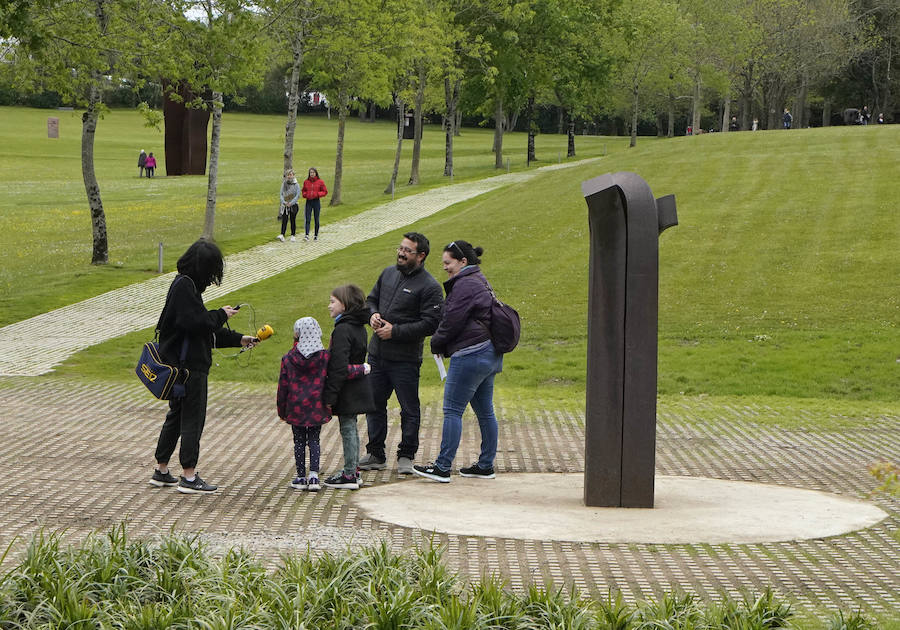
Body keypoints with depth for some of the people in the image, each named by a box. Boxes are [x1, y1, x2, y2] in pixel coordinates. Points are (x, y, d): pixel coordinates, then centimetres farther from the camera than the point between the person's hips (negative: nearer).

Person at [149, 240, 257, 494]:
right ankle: (188, 477, 0)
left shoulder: (185, 284, 16)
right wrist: (221, 315, -11)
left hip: (179, 365, 10)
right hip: (189, 365, -10)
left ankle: (161, 471, 24)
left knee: (177, 415, 17)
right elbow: (194, 323, -27)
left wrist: (238, 339, 23)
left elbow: (202, 327, 22)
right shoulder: (185, 286, -16)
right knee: (193, 417, -4)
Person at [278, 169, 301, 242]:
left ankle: (293, 235, 13)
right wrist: (284, 202, -10)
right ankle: (282, 235, -17)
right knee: (284, 220, -8)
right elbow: (281, 194, 6)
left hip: (293, 205, -2)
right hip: (285, 205, 2)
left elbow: (297, 195, -8)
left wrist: (291, 203, -14)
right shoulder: (284, 184, 6)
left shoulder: (296, 184, -4)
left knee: (293, 220, 4)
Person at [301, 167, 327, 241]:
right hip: (308, 201, 1)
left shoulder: (320, 182, -2)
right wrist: (305, 194, -3)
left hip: (316, 201, -1)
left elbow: (325, 191, 1)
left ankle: (316, 235, 17)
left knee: (316, 219, 6)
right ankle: (307, 235, -16)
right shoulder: (306, 182, 6)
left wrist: (318, 194, -14)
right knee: (307, 219, -9)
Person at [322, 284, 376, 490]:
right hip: (358, 387, 9)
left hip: (347, 392, -9)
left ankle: (349, 475, 1)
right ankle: (353, 470, 24)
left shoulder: (343, 330, -20)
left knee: (347, 429, -3)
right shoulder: (359, 328, 10)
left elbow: (339, 367, -24)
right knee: (351, 428, 17)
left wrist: (330, 395, -21)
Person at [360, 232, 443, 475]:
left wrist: (395, 331, -18)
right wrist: (373, 314, -2)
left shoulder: (429, 286, -11)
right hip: (377, 354, 7)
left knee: (409, 409, 2)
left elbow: (430, 324, -17)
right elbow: (371, 299, 22)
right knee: (374, 404, 13)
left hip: (405, 359, -6)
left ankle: (406, 456, 13)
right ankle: (376, 454, 23)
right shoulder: (388, 274, 9)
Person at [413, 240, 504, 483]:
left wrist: (437, 344, 3)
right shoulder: (479, 281, 18)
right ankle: (486, 465, 17)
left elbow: (452, 321, -15)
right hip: (490, 354, 11)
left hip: (471, 354, -11)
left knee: (452, 411, -8)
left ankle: (442, 468, -8)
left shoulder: (465, 285, -14)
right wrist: (443, 344, 15)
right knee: (485, 411, 13)